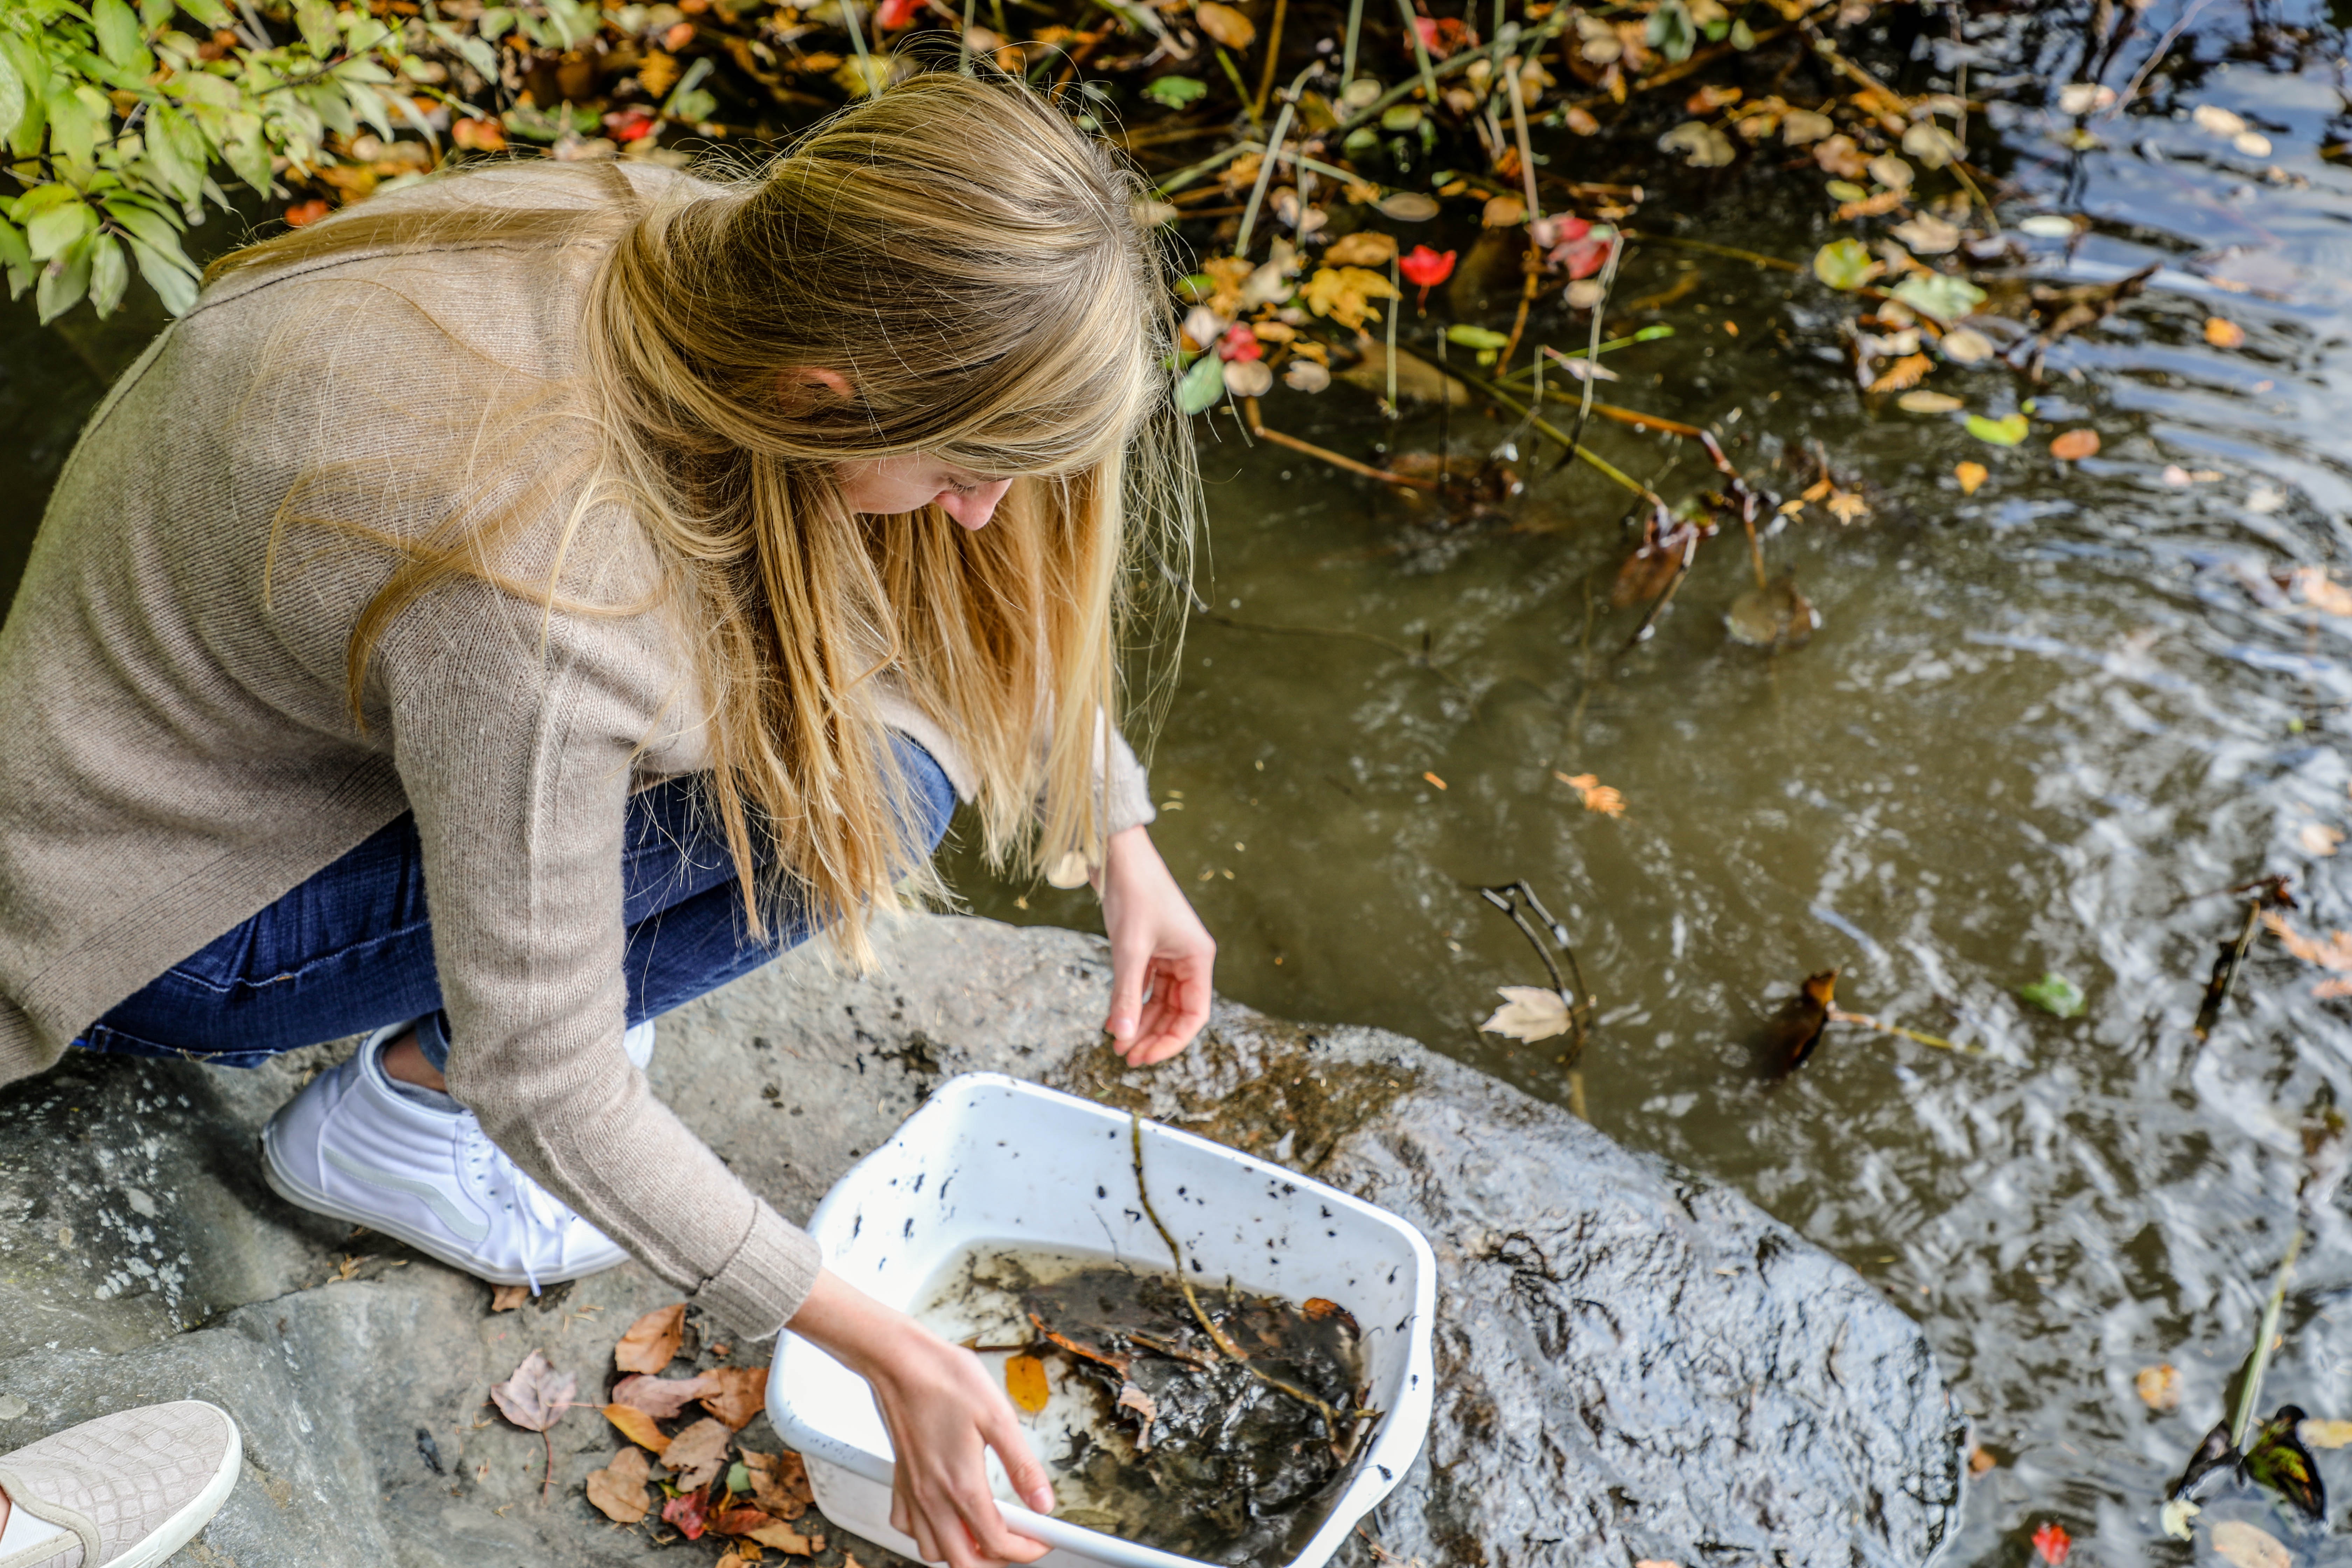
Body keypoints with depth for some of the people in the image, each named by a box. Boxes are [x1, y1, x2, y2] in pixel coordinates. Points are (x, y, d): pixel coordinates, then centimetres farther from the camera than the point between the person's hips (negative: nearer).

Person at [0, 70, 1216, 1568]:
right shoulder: (544, 602, -40)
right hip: (161, 910, -7)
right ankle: (398, 1108, -3)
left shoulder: (727, 256, -17)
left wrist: (1118, 834, 0)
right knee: (868, 780, -22)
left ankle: (541, 922, 7)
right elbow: (547, 1093, -28)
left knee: (888, 611, -4)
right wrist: (886, 1351, -22)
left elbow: (996, 584, 2)